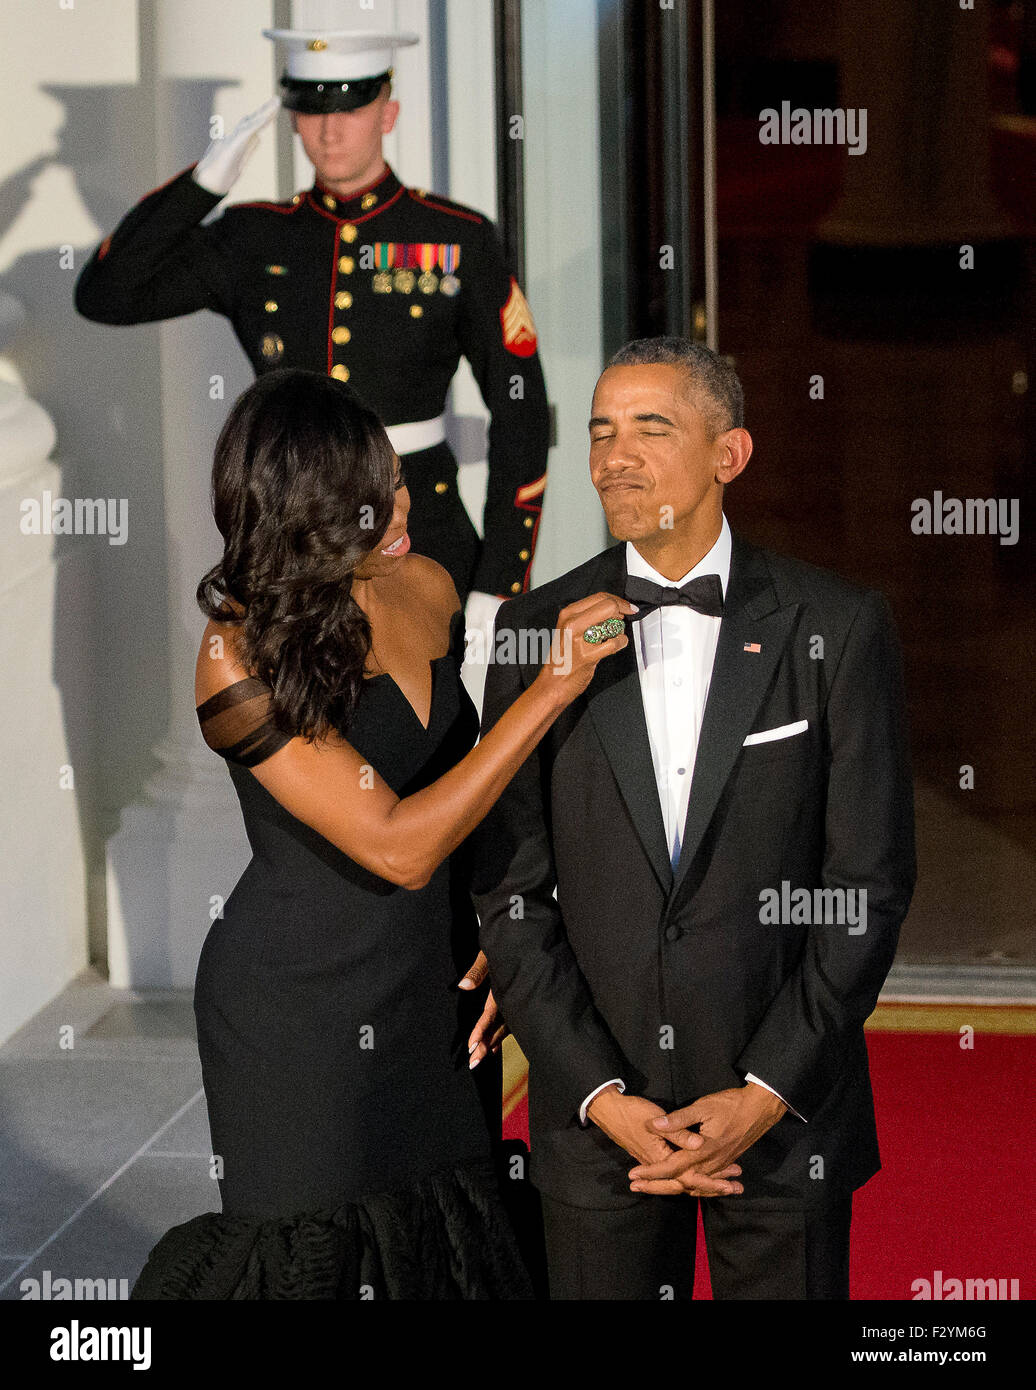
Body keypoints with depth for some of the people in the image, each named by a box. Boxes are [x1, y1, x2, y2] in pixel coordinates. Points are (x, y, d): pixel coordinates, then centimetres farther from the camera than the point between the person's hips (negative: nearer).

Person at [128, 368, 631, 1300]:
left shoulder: (427, 590, -2)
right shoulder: (244, 659, -21)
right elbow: (399, 845, -26)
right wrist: (554, 688, -27)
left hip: (437, 991, 6)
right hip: (301, 1016, -6)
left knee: (449, 1241, 13)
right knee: (327, 1257, 5)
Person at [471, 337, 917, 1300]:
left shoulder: (836, 628, -3)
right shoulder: (538, 630, 2)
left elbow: (871, 882, -4)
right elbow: (510, 888, 0)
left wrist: (767, 1093, -10)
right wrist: (598, 1095, -8)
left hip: (787, 1105, -1)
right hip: (598, 1106, 1)